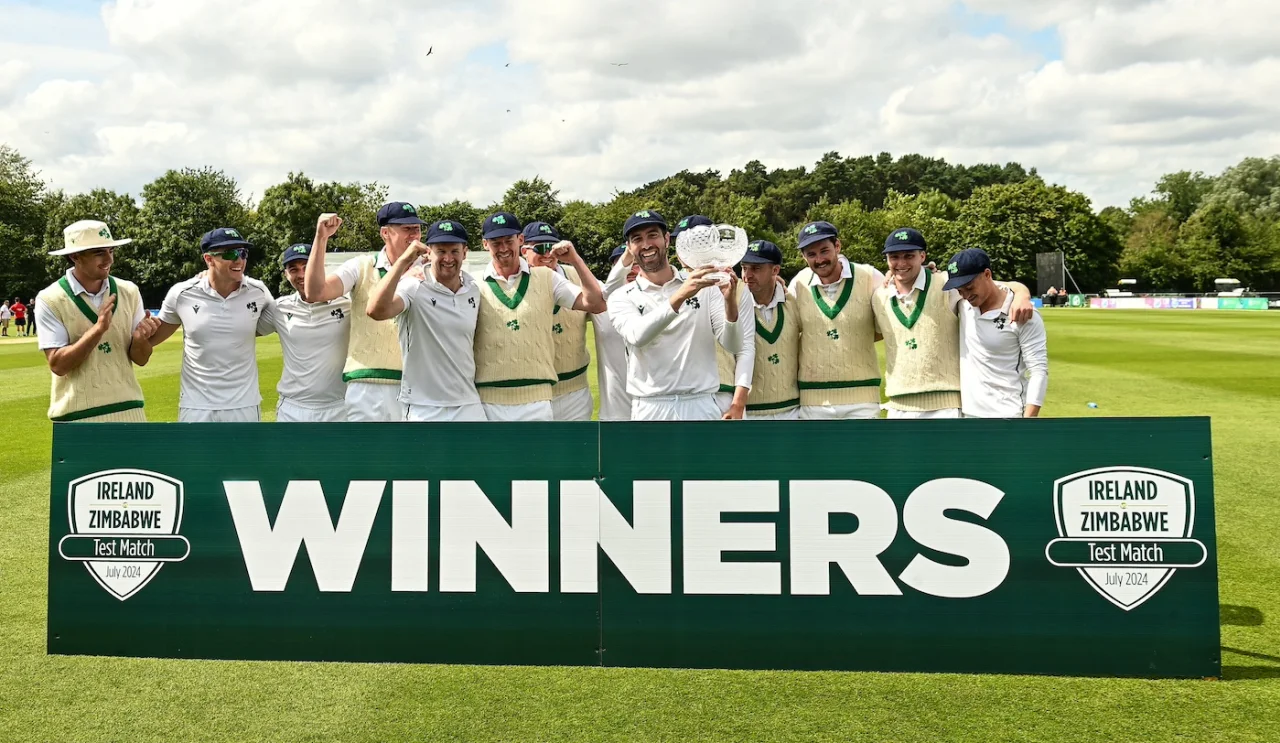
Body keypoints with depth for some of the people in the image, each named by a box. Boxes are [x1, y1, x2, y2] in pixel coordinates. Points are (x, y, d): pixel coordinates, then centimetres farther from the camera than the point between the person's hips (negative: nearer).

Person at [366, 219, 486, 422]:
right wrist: (403, 260, -26)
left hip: (469, 405, 5)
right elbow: (376, 310, -28)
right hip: (423, 408, -4)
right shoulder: (414, 287, -10)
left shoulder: (474, 290, 7)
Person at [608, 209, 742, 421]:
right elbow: (637, 336, -20)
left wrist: (730, 303, -21)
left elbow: (733, 345, -2)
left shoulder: (704, 286, 6)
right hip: (650, 409, -1)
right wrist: (680, 296, -32)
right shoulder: (622, 298, 2)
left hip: (701, 406, 1)